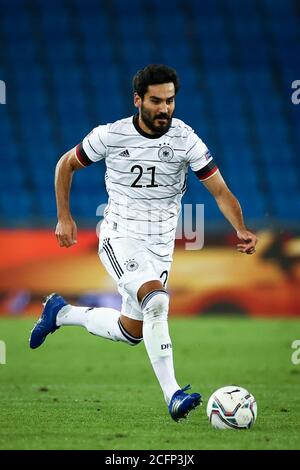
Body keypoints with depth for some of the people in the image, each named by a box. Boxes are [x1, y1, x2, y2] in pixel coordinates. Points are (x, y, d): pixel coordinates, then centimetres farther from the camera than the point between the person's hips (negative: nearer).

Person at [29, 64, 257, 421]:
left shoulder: (185, 139, -8)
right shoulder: (111, 136, -10)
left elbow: (220, 191, -9)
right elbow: (66, 164, 7)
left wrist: (241, 230, -26)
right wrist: (64, 218, 3)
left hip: (160, 245, 4)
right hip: (119, 237, -4)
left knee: (132, 331, 14)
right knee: (157, 299, -31)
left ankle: (61, 313, 39)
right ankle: (172, 395, -35)